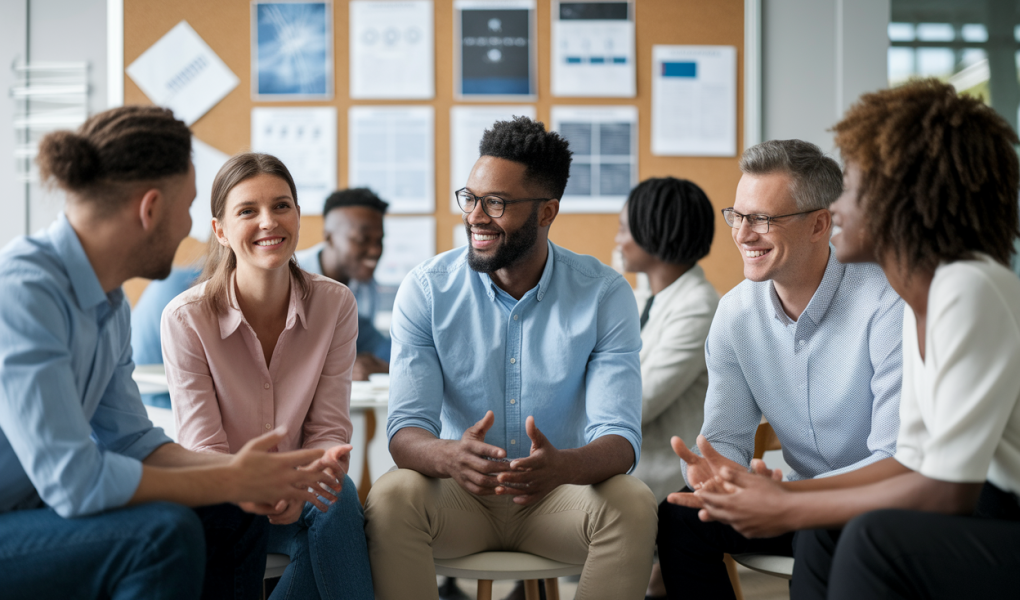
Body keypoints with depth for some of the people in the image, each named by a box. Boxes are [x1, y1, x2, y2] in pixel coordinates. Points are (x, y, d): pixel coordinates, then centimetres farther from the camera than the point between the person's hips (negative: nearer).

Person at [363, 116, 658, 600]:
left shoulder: (605, 295, -8)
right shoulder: (426, 289, -7)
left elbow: (619, 438, -15)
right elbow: (406, 428, -13)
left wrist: (561, 466, -40)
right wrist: (450, 457, -39)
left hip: (559, 493, 0)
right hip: (459, 490, 0)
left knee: (632, 505, -30)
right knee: (390, 498, -31)